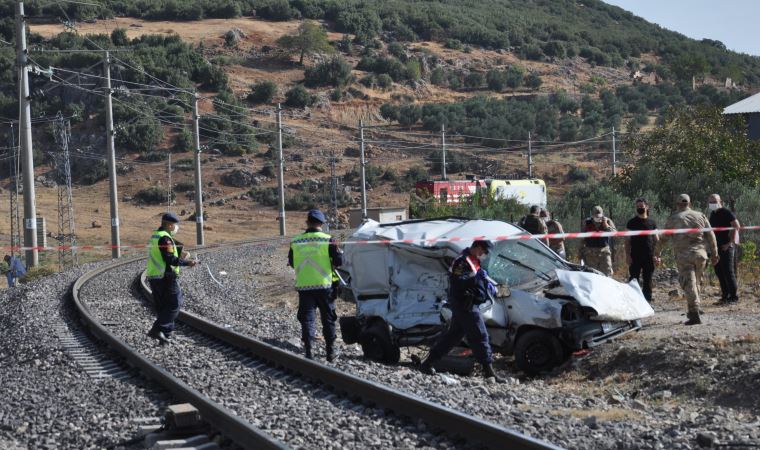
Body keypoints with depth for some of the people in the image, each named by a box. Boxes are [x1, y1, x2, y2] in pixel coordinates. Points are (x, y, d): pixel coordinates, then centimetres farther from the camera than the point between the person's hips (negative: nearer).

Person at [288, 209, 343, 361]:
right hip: (324, 285, -1)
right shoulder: (327, 240, -10)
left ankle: (308, 352, 1)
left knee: (307, 318, 7)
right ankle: (330, 351, 17)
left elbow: (291, 263, 11)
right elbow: (339, 260, -11)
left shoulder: (295, 242, -1)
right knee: (328, 319, 11)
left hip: (304, 286, 1)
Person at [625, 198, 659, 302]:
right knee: (633, 280, -3)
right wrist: (627, 255, -6)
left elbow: (656, 240, 11)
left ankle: (647, 301, 10)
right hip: (635, 257, -2)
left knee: (648, 281, 5)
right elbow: (627, 240, 4)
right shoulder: (632, 222, 6)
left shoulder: (651, 223, 10)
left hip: (649, 257, 2)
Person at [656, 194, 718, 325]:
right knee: (695, 282, 18)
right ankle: (693, 312, 22)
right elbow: (711, 236, 8)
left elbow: (663, 238, 5)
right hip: (700, 254, 3)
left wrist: (658, 252, 20)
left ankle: (695, 315, -15)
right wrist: (714, 254, 13)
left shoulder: (673, 219, 1)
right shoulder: (700, 216, 9)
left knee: (689, 285, -6)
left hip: (683, 255, -3)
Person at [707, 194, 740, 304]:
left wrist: (730, 242, -16)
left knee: (728, 271, -8)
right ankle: (725, 296, 16)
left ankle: (733, 296, -3)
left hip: (726, 246, -8)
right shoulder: (712, 214, 15)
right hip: (717, 247, 8)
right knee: (719, 271, 9)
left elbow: (737, 226, -17)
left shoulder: (725, 212, -10)